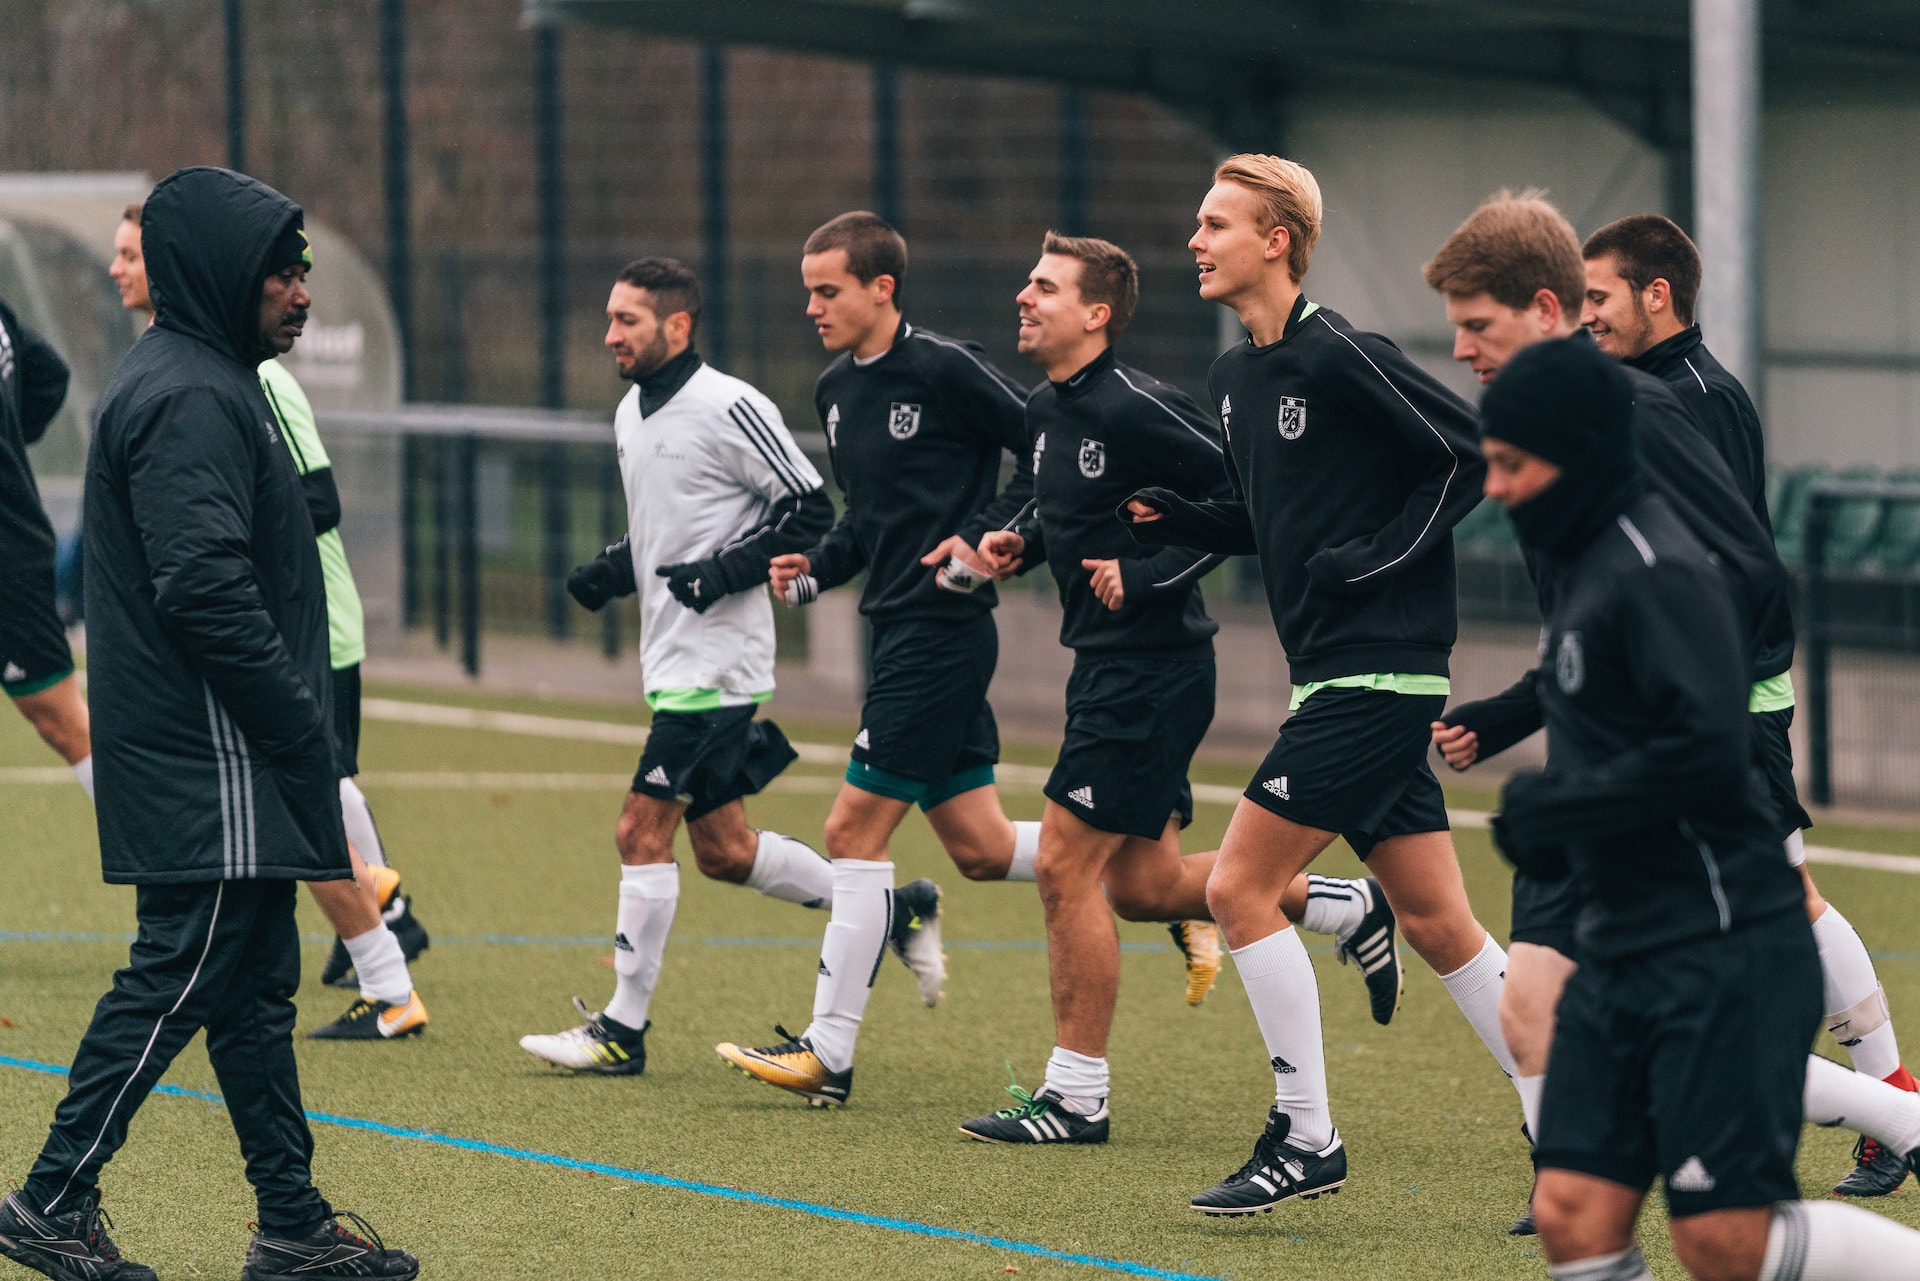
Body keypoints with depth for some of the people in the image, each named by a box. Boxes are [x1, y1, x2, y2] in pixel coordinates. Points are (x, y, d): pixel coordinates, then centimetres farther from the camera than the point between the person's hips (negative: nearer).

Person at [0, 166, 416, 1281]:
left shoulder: (214, 386, 19)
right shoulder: (189, 400, -15)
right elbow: (206, 590, -23)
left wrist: (303, 739, 19)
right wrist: (302, 732, -18)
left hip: (234, 769, 11)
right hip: (210, 768, -11)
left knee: (257, 985, 11)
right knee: (177, 977, -8)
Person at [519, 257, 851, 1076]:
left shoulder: (730, 408, -13)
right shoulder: (631, 415, 14)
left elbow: (810, 509, -11)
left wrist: (724, 571, -20)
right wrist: (613, 572, 8)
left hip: (716, 662, -9)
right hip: (672, 661, 9)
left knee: (642, 831, -10)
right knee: (721, 849, 11)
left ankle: (625, 1027, -4)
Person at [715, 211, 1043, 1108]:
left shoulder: (943, 371, -12)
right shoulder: (837, 391, 13)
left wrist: (986, 538, -17)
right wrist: (815, 571, 7)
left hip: (943, 627, -9)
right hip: (898, 628, 9)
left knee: (856, 828, -8)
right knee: (980, 849, 10)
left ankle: (828, 1051, -3)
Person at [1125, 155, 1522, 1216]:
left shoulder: (1339, 358, -14)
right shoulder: (1237, 376, 13)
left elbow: (1475, 452, -15)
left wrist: (1382, 554, -16)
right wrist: (1168, 517, 7)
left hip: (1373, 671, -9)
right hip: (1337, 676, 9)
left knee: (1239, 887, -9)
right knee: (1434, 921, 9)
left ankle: (1305, 1139, -2)